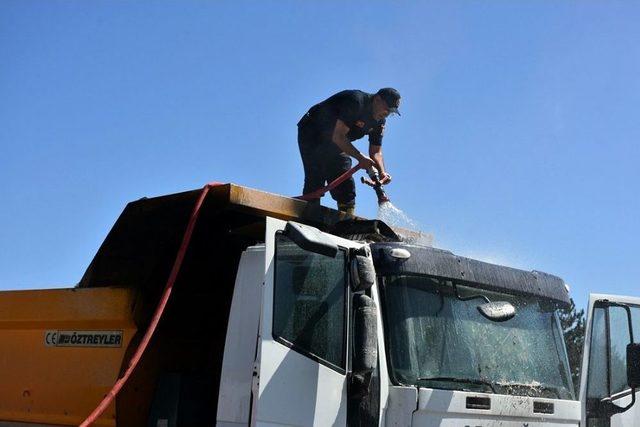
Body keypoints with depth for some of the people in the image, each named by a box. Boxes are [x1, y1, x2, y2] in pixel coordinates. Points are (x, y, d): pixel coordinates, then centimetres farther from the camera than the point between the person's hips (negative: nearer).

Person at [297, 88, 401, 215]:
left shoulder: (380, 121, -3)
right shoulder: (355, 101, -28)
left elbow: (376, 151, -1)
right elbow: (338, 136, -33)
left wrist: (382, 172, -21)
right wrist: (360, 157, -39)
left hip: (335, 143, 8)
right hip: (311, 134, -8)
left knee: (346, 184, -2)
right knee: (316, 180, -20)